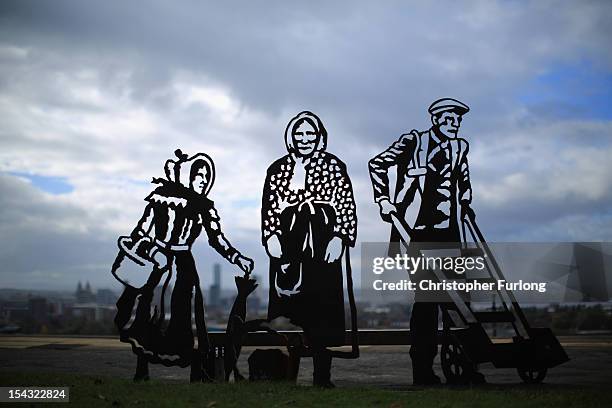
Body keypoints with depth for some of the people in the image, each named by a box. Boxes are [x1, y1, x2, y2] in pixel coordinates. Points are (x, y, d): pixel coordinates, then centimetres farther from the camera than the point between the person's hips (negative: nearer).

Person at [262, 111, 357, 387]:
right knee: (288, 299, -3)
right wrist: (271, 236, -1)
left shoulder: (333, 166, 7)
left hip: (322, 246, -2)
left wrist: (339, 238, -9)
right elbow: (269, 205, 12)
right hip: (288, 245, 2)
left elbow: (346, 205, 1)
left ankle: (322, 375, -1)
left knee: (321, 307, -5)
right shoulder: (278, 169, 15)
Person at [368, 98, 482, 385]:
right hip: (416, 230, -5)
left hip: (447, 232, 5)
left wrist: (465, 204, 22)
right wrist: (384, 201, -2)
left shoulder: (460, 147, 18)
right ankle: (422, 368, 1)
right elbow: (377, 164, 4)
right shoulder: (413, 141, 2)